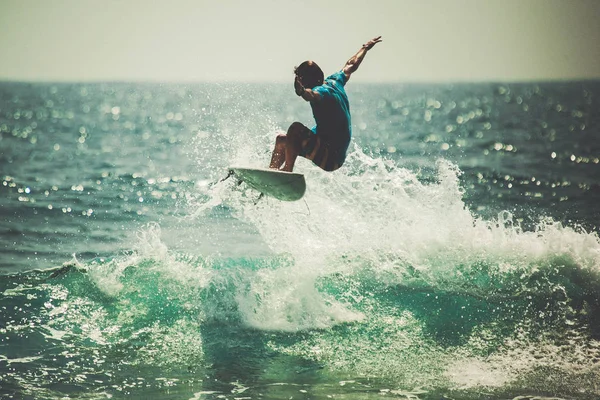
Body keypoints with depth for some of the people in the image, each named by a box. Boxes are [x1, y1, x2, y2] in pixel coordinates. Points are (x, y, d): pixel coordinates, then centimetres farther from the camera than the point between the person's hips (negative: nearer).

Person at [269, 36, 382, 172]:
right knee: (281, 139, 14)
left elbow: (312, 95, -45)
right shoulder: (334, 81, 7)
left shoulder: (322, 91, -20)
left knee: (295, 129, -27)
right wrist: (365, 48, 41)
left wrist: (301, 91, -66)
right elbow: (351, 65, 24)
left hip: (331, 157, -10)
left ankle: (287, 172, -24)